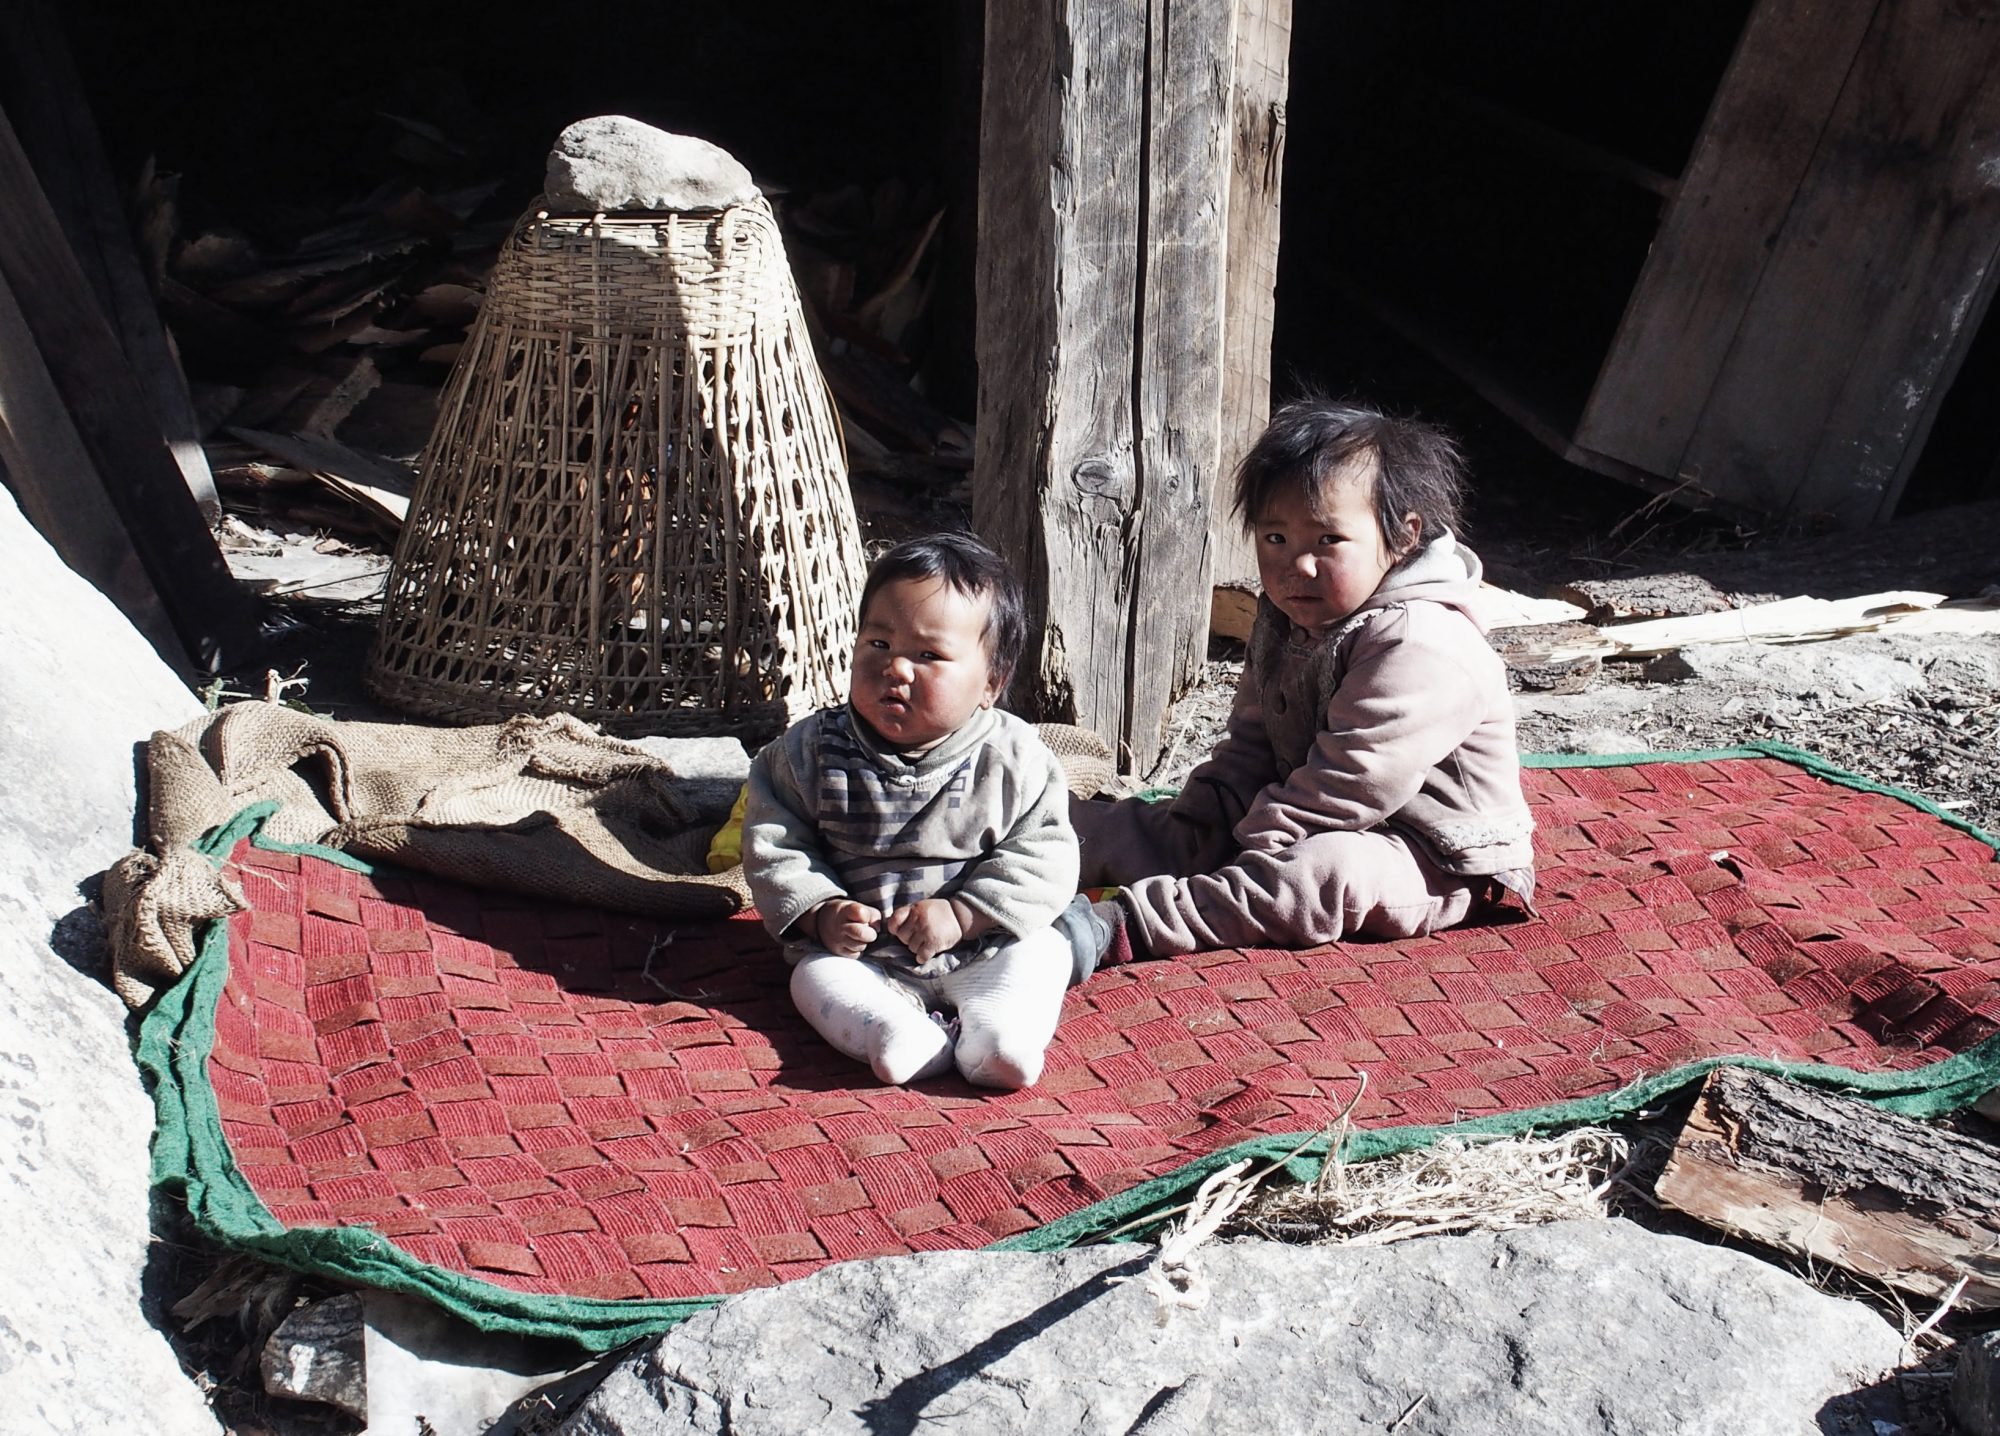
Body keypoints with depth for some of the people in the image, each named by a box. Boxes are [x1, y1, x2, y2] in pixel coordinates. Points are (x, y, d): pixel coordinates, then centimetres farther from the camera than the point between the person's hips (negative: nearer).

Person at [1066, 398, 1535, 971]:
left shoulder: (1420, 644, -24)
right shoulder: (1285, 621, 6)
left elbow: (1350, 783, -28)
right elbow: (1249, 746, 11)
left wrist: (1255, 844, -25)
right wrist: (1199, 823, -3)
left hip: (1435, 866, -9)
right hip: (1308, 827, 9)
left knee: (1332, 868, -36)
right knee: (1173, 829, 1)